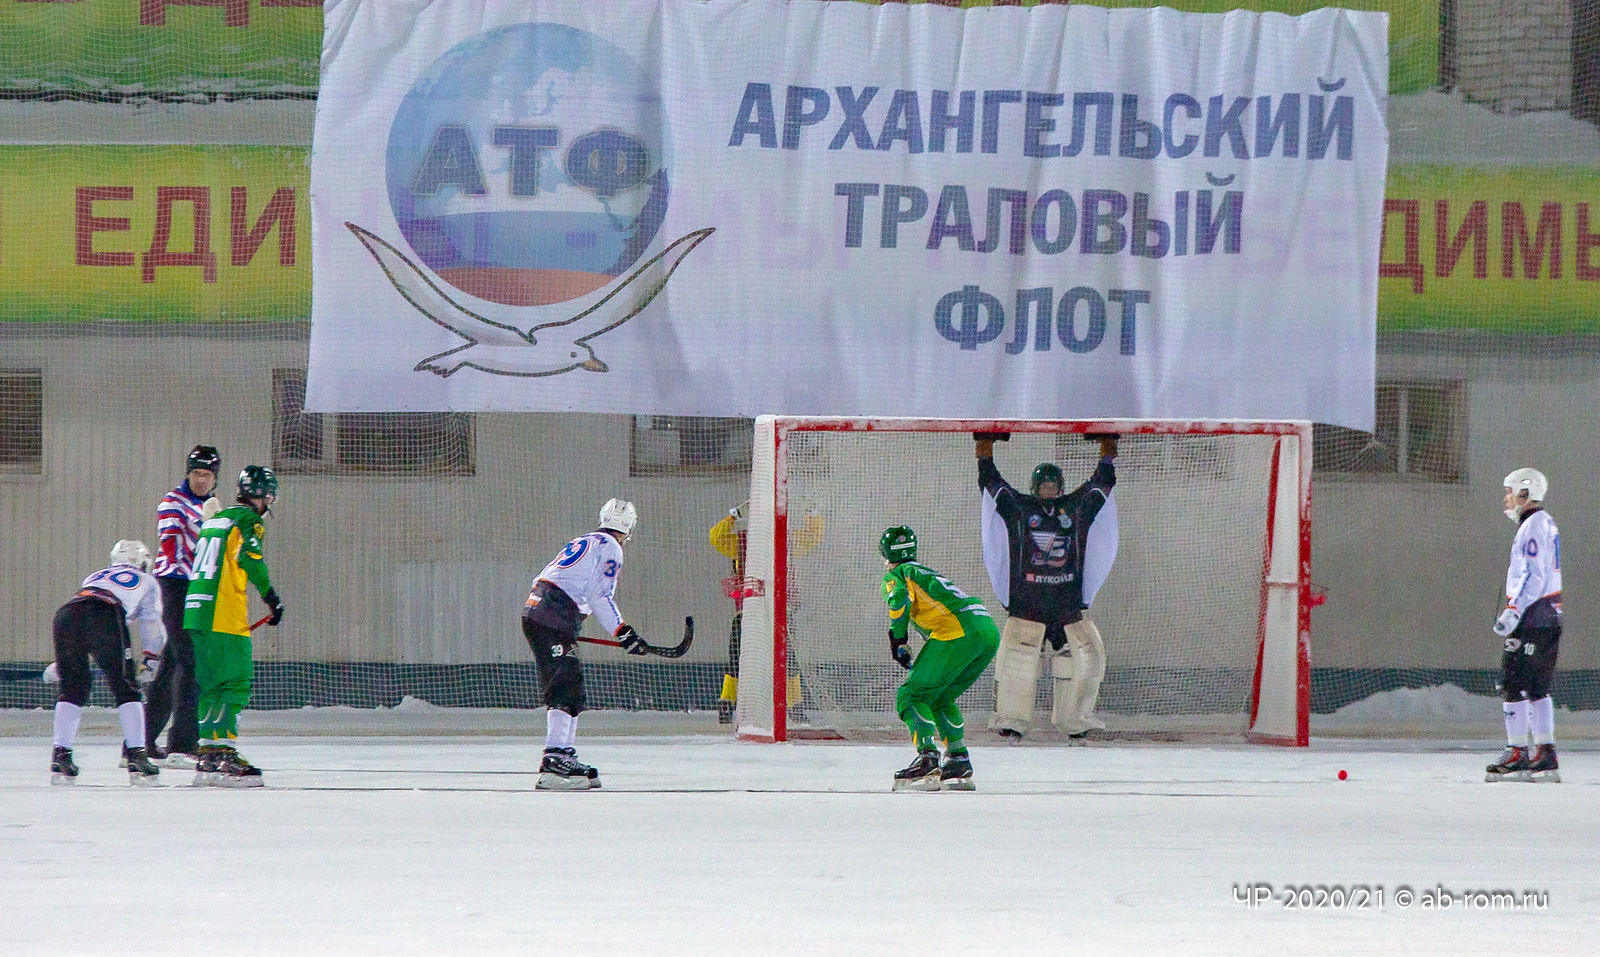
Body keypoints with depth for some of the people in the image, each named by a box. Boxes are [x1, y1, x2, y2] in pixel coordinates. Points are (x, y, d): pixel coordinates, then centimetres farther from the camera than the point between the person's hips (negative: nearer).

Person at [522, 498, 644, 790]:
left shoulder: (584, 542, 27)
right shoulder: (610, 547, 0)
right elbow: (601, 597, -11)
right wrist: (622, 632, -9)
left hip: (533, 611, 9)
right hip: (554, 619, -9)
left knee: (572, 687, 16)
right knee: (564, 689, -17)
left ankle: (566, 757, 19)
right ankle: (554, 761, -29)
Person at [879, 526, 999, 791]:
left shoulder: (897, 575, 12)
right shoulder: (928, 573, 36)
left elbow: (900, 600, -11)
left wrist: (898, 640, -7)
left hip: (959, 631, -8)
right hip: (989, 631, 8)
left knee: (912, 695, -4)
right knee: (940, 697, 22)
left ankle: (927, 758, -22)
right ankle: (959, 762, 14)